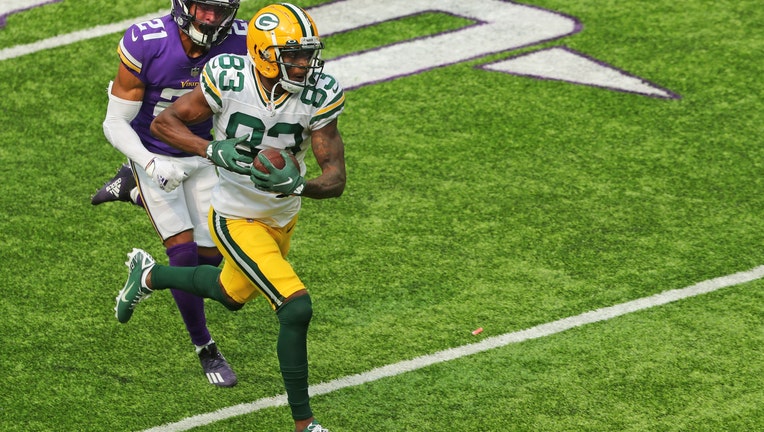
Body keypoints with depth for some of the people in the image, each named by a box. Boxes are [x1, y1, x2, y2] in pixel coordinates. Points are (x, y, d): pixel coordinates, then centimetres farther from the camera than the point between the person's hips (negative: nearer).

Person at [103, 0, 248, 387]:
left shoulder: (238, 43, -20)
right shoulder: (146, 45, -29)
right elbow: (115, 123, -19)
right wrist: (152, 165, -33)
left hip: (202, 156, 4)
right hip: (154, 156, -4)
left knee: (211, 256, 7)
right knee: (184, 254, -11)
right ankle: (205, 349, 10)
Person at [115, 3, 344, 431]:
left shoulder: (320, 95, -20)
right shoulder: (228, 79, -25)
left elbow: (336, 178, -21)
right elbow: (163, 123, -13)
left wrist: (297, 185, -42)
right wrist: (213, 149, -30)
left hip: (283, 218, 5)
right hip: (237, 219, -5)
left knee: (233, 294, 30)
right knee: (296, 309, -16)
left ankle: (149, 275, 57)